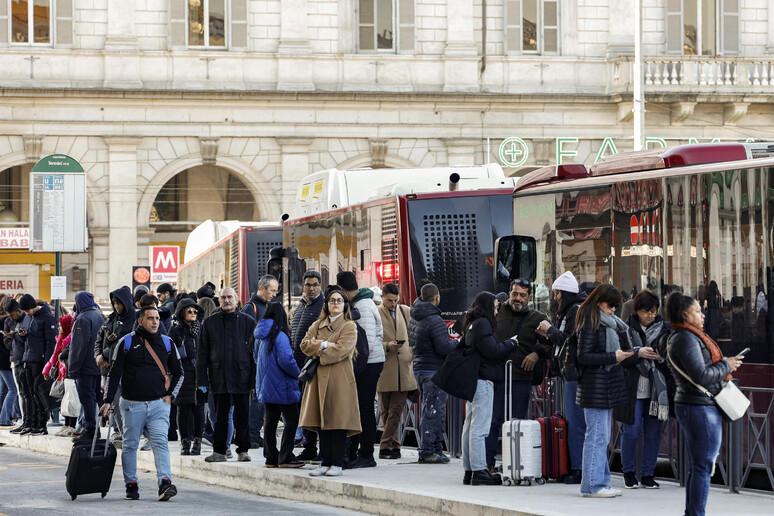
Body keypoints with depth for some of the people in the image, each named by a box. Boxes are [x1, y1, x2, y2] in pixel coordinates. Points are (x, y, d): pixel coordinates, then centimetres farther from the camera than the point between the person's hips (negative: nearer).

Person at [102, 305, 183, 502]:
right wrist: (108, 401, -2)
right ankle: (131, 484, 15)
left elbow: (178, 373, 18)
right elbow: (114, 374, 4)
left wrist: (170, 395, 5)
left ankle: (165, 482, -22)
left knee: (160, 442, -13)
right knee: (130, 445, 4)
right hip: (132, 404, -1)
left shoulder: (166, 343, 9)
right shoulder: (127, 342, 2)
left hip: (158, 404, 1)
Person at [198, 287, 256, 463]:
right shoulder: (210, 323, 8)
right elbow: (202, 354, 9)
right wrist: (202, 380, 2)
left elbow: (255, 353, 3)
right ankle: (219, 451, 11)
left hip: (241, 376, -1)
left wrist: (254, 380, -4)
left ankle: (243, 450, 10)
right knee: (220, 415, 5)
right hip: (218, 378, 1)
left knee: (242, 414, 1)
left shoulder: (247, 321, 4)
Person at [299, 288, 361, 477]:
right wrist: (324, 345, -10)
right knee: (322, 421, 3)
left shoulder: (349, 327, 2)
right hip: (320, 378, 5)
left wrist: (319, 355, -3)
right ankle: (325, 462, 6)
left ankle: (337, 464, -5)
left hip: (340, 378, -5)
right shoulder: (317, 325, 18)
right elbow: (305, 344, 5)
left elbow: (341, 350, -11)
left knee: (338, 421, -7)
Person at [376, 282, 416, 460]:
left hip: (403, 369, 2)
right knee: (387, 411, 3)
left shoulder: (406, 311, 13)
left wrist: (414, 355, 8)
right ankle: (394, 447, 11)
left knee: (396, 410, -6)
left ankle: (385, 447, -8)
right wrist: (387, 346, -18)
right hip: (385, 370, -2)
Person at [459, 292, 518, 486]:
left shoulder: (472, 324, 18)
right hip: (483, 380, -10)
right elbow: (492, 351, -16)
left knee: (470, 426, 10)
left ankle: (469, 470, 14)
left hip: (473, 380, 10)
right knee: (479, 428, -10)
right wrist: (511, 343, -2)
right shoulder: (482, 324, -11)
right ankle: (479, 472, -11)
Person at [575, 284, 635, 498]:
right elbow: (583, 357, -18)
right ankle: (593, 485, -4)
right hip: (595, 387, -10)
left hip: (607, 388, 10)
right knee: (597, 436, -7)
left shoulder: (609, 323, 16)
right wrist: (613, 357, -19)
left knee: (602, 437, 13)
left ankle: (600, 482, 18)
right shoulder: (590, 324, -12)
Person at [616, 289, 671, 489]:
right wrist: (638, 353, -20)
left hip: (658, 389, 2)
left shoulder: (665, 328, 6)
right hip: (633, 389, -2)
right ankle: (628, 473, 14)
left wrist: (663, 358, -13)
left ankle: (647, 474, 14)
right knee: (631, 431, -3)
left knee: (654, 432, 4)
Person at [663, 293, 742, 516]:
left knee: (696, 467, 16)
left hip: (689, 405, 11)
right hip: (701, 408, -11)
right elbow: (700, 376, -23)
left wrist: (724, 367, 9)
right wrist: (725, 365, -9)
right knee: (703, 466, -7)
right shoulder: (686, 339, -16)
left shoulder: (682, 337, 17)